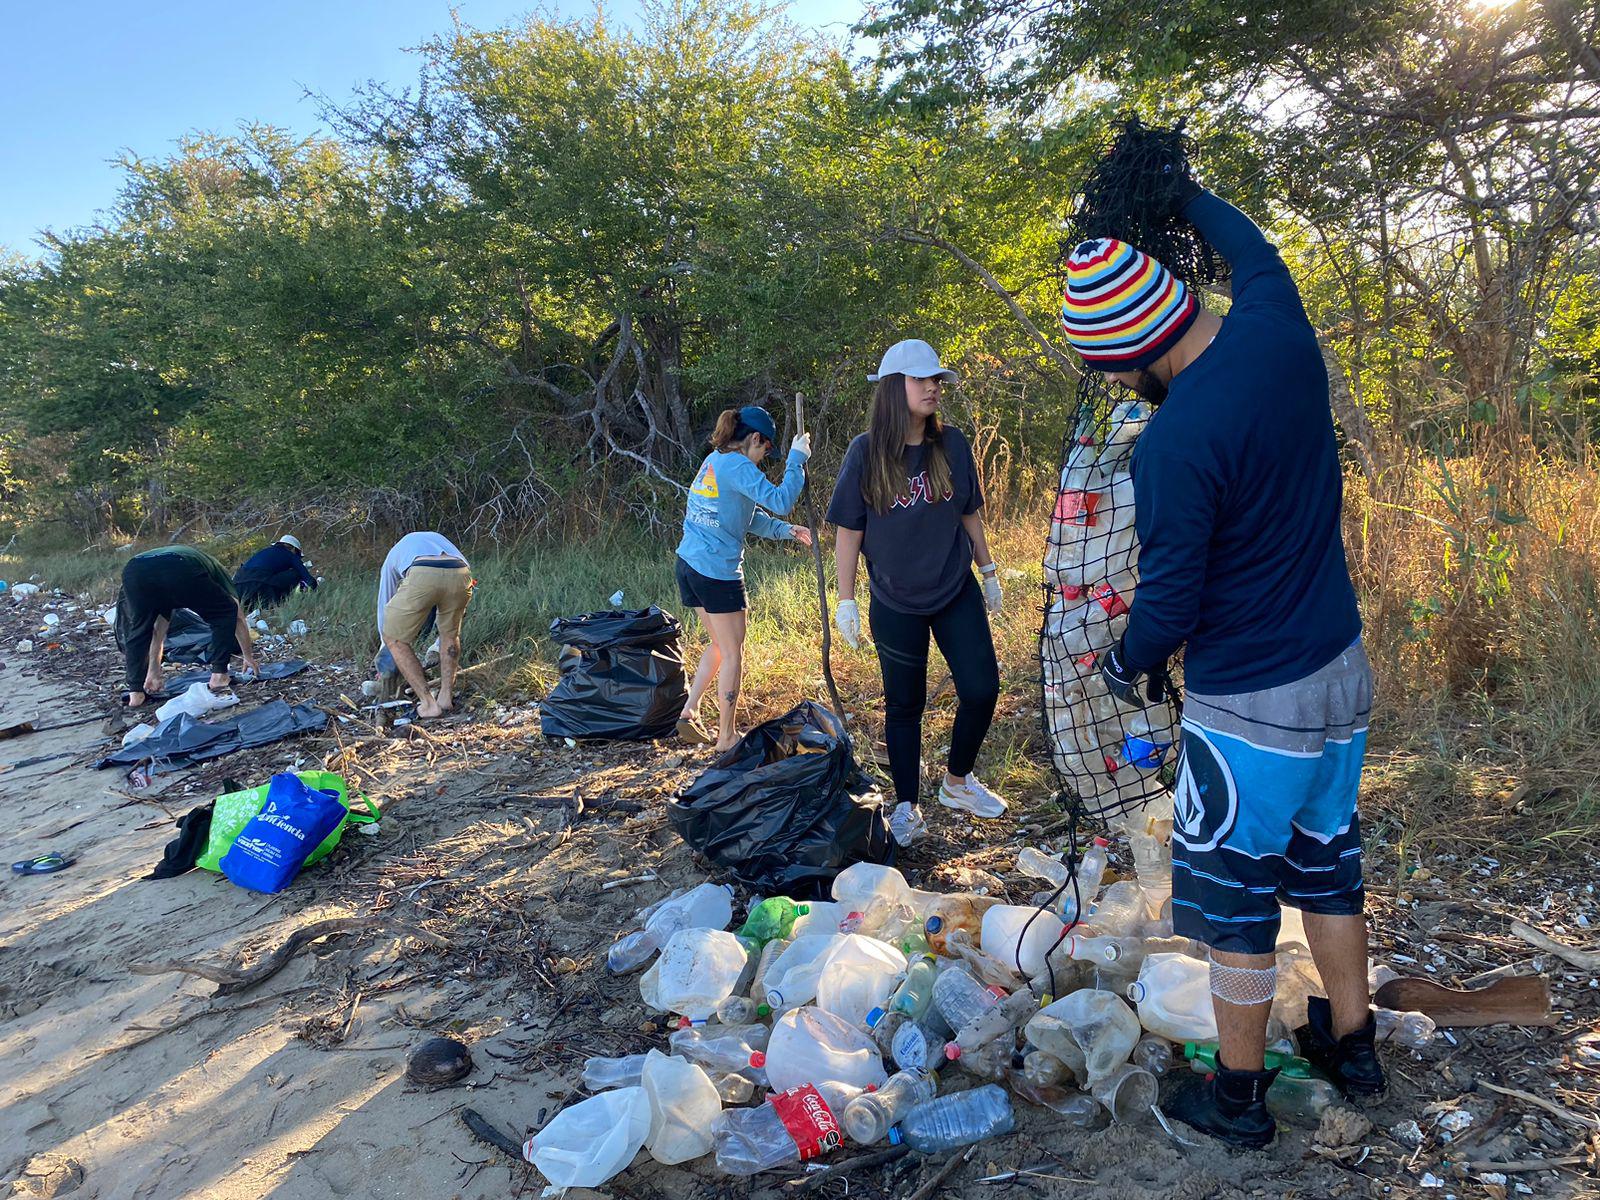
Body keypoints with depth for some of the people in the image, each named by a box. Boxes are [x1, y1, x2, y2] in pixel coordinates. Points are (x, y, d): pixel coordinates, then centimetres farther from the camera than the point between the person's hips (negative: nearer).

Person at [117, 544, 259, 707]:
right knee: (226, 613, 19)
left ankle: (135, 693, 18)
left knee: (139, 631, 27)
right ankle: (218, 676, 16)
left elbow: (158, 630, 47)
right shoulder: (218, 571, 40)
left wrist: (153, 674, 52)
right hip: (180, 571, -4)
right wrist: (248, 657, 48)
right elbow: (239, 617, 38)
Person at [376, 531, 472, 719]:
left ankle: (428, 703, 8)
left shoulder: (393, 557, 39)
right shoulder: (438, 538, 46)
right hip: (461, 574, 3)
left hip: (423, 577, -3)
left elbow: (384, 607, 39)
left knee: (394, 638, 15)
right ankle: (446, 695, 22)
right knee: (450, 633, 30)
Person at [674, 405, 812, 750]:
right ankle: (727, 737, 12)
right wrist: (796, 459, -11)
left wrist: (784, 530, 13)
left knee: (720, 645, 23)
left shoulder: (714, 460, 15)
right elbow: (780, 500, -23)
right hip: (717, 571, -9)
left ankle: (689, 712, 21)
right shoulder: (737, 466, -14)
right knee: (733, 654, 4)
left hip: (688, 564, 9)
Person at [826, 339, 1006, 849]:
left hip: (957, 594, 3)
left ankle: (957, 782, 26)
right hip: (895, 602, -3)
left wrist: (988, 571, 13)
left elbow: (969, 514, 9)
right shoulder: (866, 453, -11)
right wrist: (846, 601, -8)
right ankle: (907, 806, 24)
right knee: (904, 705, 8)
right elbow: (849, 531, -7)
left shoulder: (952, 444, -2)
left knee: (981, 689, 1)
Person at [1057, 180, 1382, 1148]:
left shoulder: (1175, 443, -28)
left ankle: (1239, 1098, 25)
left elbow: (1170, 602, -21)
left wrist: (1129, 664, 0)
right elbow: (1253, 248, 18)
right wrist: (1174, 189, 31)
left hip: (1251, 705, -8)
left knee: (1237, 903, 9)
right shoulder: (1279, 331, -6)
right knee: (1327, 865, 23)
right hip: (1343, 671, 8)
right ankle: (1353, 1046, 40)